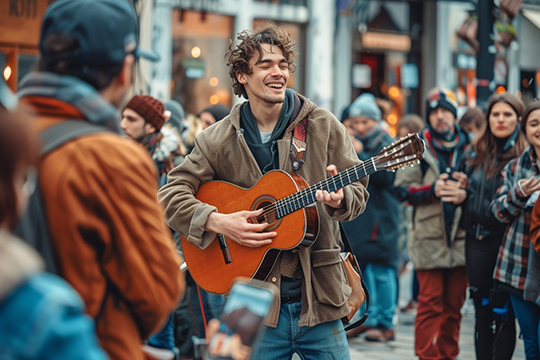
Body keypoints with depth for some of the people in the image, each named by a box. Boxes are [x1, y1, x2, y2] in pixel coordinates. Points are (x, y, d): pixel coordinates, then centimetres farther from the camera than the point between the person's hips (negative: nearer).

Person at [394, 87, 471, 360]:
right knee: (430, 303, -4)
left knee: (454, 304, 8)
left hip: (461, 238, 2)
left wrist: (465, 193, -11)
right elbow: (403, 189, 1)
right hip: (429, 237, -2)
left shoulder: (469, 146, 9)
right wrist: (432, 190, -15)